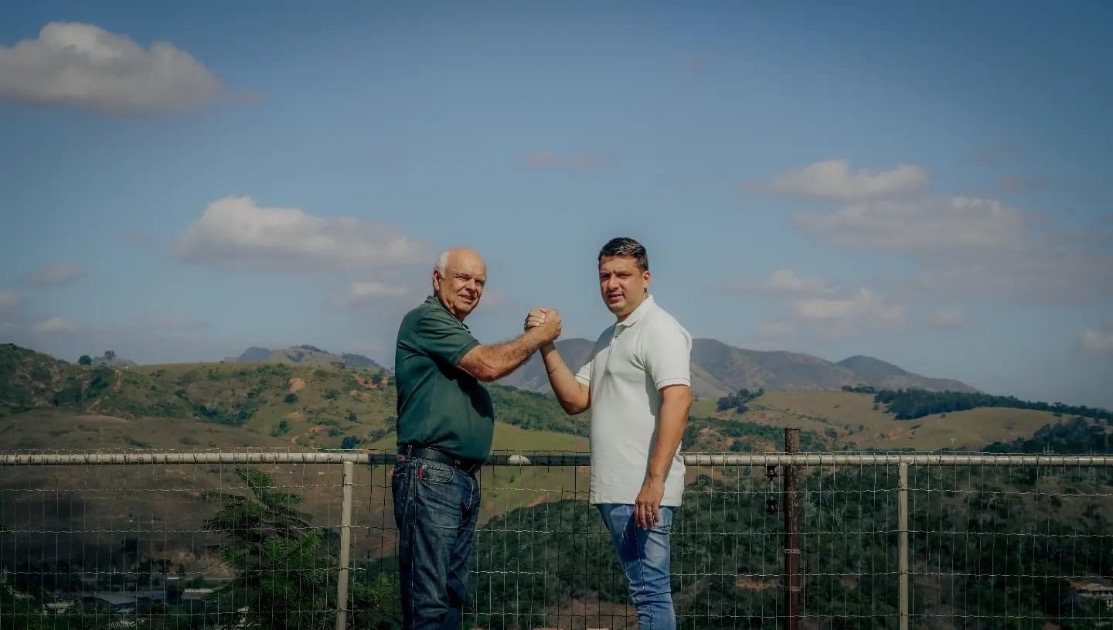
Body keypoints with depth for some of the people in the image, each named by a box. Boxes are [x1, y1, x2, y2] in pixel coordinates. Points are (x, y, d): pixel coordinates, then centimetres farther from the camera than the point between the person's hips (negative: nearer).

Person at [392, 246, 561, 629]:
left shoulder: (454, 333, 23)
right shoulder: (427, 319, -8)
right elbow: (489, 365, -14)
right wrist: (539, 334, -4)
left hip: (464, 479, 10)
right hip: (430, 475, -10)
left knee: (452, 596, 10)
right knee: (428, 599, -12)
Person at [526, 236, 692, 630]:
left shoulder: (659, 329, -8)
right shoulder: (608, 339, 21)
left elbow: (677, 401, -20)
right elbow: (575, 400, 15)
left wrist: (655, 479, -27)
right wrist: (547, 347, 3)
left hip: (643, 493, -9)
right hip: (614, 490, 9)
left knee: (650, 592, -8)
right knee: (646, 590, 12)